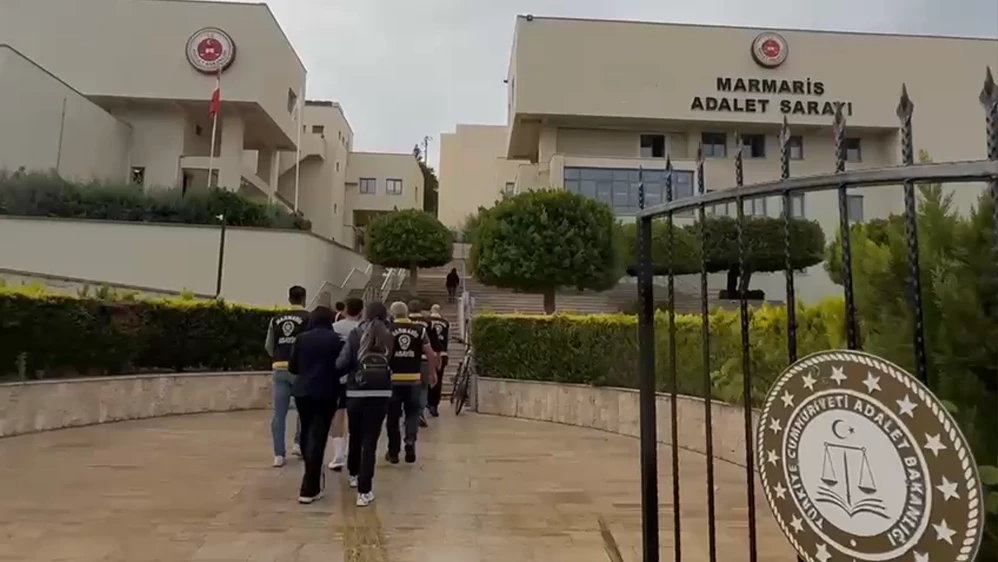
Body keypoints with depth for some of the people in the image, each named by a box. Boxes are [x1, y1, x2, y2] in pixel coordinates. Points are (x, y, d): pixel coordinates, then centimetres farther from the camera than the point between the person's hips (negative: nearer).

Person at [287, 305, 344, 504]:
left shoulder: (301, 338, 2)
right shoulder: (336, 340, -5)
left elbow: (292, 367, 4)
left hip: (302, 391, 4)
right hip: (326, 393, -3)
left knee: (306, 433, 20)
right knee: (317, 437, -3)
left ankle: (312, 476, 38)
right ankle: (309, 489, -7)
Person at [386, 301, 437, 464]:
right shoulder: (420, 330, 3)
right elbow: (430, 354, 4)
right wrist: (434, 372, 16)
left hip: (393, 378, -1)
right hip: (414, 379, 1)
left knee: (393, 416, 10)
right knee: (412, 413, 15)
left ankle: (393, 452, 17)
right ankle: (410, 440, -8)